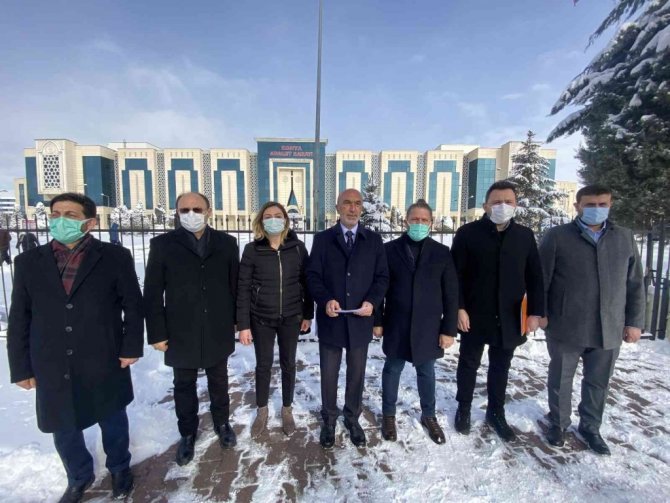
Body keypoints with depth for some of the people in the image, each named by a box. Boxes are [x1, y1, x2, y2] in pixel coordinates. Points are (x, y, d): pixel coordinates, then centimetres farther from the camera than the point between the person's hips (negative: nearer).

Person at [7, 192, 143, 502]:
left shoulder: (115, 258, -7)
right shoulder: (29, 262, 1)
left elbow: (134, 305, -3)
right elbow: (19, 319, 4)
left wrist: (131, 346, -7)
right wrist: (21, 367, 3)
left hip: (104, 364, -2)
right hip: (53, 369, 3)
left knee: (112, 421, 18)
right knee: (63, 429, 19)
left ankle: (119, 468, 45)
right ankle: (79, 477, 47)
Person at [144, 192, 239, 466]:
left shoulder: (226, 243, -2)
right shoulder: (162, 244, -5)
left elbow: (235, 284, 2)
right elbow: (153, 293, -4)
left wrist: (238, 320, 3)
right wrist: (157, 332, -6)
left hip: (218, 331, 1)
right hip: (181, 333, 0)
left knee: (219, 382, 19)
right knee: (184, 386, 16)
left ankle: (222, 423, 41)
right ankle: (187, 433, 38)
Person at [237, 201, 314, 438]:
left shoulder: (298, 247, -6)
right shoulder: (252, 250, -9)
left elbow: (306, 282, 2)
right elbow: (243, 288, -7)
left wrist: (308, 314, 3)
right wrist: (243, 324, -9)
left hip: (291, 317, 1)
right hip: (261, 319, -1)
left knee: (288, 364, 14)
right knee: (263, 365, 13)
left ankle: (287, 409, 36)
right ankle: (262, 411, 36)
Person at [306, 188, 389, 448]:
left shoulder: (374, 240, 3)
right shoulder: (322, 239, 0)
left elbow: (382, 277, 1)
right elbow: (313, 276, -3)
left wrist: (372, 301, -16)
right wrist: (325, 300, -19)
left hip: (360, 320, 1)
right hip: (331, 319, -1)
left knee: (357, 374, 17)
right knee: (328, 375, 14)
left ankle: (353, 419, 39)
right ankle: (329, 420, 36)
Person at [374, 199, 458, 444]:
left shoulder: (442, 252, -2)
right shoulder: (390, 249, -3)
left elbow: (451, 294, -1)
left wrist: (449, 329, -4)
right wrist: (377, 320, -3)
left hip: (428, 327, 1)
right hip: (396, 325, -1)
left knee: (426, 372, 17)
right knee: (392, 370, 14)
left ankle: (429, 416, 38)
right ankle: (388, 414, 34)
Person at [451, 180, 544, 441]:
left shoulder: (525, 235, 4)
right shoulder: (468, 233, -6)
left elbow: (534, 277, 6)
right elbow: (455, 274, -8)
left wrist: (535, 311, 0)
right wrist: (459, 308, -14)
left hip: (509, 318, 3)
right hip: (474, 315, -2)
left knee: (500, 367, 16)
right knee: (469, 364, 13)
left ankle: (496, 412, 35)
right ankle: (463, 408, 32)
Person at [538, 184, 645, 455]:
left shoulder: (625, 237, 7)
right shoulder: (557, 236, -5)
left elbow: (635, 284, 10)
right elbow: (541, 279, -4)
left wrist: (634, 321, 7)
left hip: (609, 328, 4)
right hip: (565, 327, -3)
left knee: (598, 382, 17)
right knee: (561, 379, 12)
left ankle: (590, 427, 37)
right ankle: (558, 423, 33)